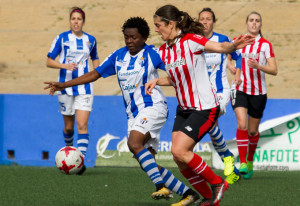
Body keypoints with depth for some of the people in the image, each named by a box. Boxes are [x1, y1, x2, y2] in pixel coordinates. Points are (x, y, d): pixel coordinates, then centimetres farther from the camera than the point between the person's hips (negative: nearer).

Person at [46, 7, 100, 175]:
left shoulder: (91, 40, 6)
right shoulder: (62, 38, -1)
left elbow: (95, 59, 23)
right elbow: (49, 61, -1)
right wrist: (64, 65, -18)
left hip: (84, 88, 0)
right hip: (66, 86, 0)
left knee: (82, 124, -14)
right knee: (68, 126, 9)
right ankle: (69, 147, 40)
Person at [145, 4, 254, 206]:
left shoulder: (191, 40, -16)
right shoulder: (164, 51, 7)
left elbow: (220, 47, -28)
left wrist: (233, 45, -49)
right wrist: (157, 81, 3)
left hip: (205, 108, -8)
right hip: (184, 108, 8)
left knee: (179, 151, -17)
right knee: (179, 158, 2)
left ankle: (217, 183, 2)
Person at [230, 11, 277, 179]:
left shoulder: (265, 45, -2)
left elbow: (274, 70, -7)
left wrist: (258, 66, -24)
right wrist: (236, 74, 0)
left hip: (258, 92, 0)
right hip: (240, 89, 0)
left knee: (253, 130, 7)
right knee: (242, 124, -20)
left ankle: (250, 161, 30)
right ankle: (242, 163, -18)